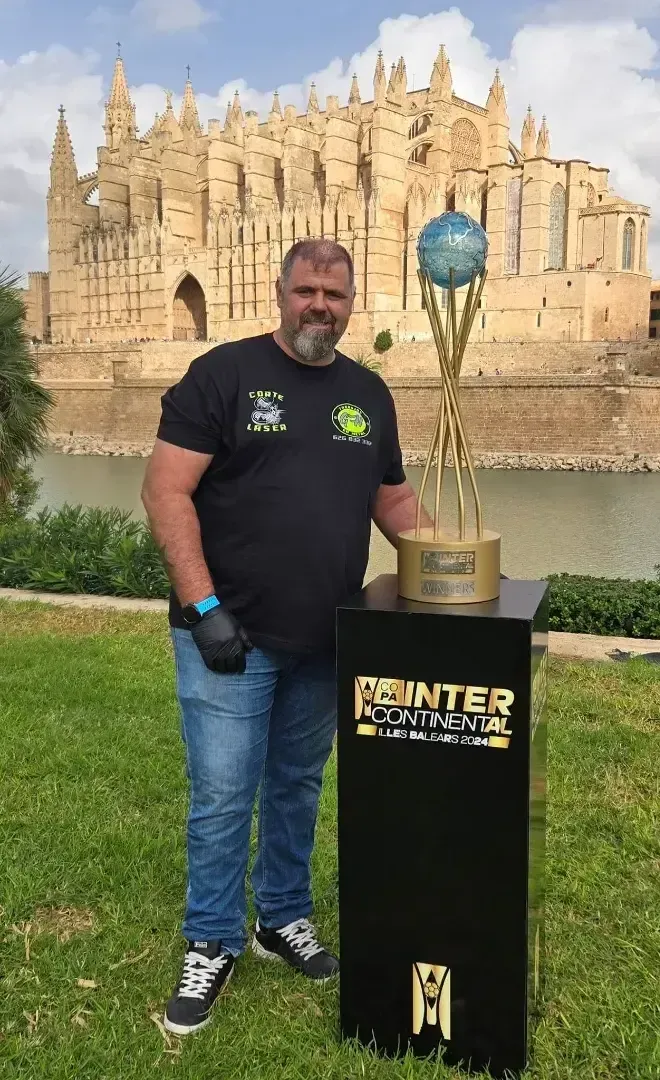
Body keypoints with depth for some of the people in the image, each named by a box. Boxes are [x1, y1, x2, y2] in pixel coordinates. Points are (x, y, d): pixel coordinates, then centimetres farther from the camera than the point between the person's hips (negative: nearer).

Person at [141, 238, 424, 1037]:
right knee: (223, 796, 3)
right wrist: (203, 607, -19)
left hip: (324, 639, 5)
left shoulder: (368, 392, 10)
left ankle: (283, 920, 37)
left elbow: (392, 500, 18)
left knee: (298, 785, 18)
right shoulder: (223, 373, -7)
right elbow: (166, 492, -12)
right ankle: (211, 945, 23)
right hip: (229, 635, -5)